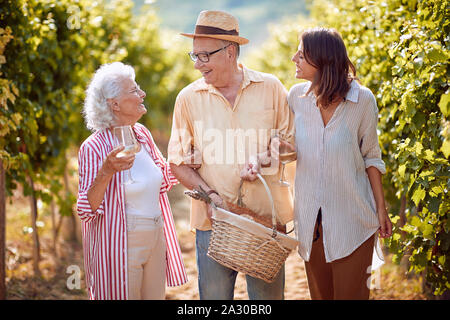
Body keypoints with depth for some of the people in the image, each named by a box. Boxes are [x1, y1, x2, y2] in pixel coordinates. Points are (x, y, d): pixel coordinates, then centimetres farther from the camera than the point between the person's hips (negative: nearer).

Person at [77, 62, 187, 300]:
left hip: (155, 242, 7)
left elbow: (163, 180, 18)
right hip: (119, 247, -7)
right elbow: (86, 210, -17)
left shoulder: (142, 134, 5)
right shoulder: (94, 148, -15)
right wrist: (106, 172, -29)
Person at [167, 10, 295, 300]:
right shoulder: (189, 98, 3)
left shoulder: (270, 88, 3)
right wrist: (209, 193, -11)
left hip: (267, 218, 0)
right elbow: (178, 162, 4)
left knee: (269, 294, 5)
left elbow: (292, 143, 8)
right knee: (214, 295, 5)